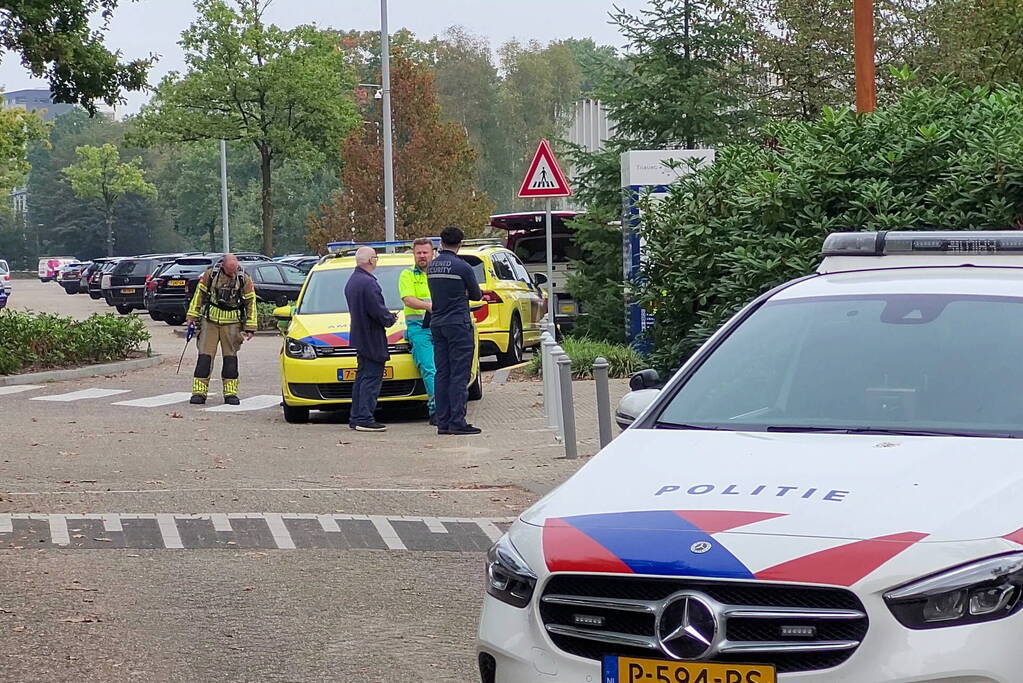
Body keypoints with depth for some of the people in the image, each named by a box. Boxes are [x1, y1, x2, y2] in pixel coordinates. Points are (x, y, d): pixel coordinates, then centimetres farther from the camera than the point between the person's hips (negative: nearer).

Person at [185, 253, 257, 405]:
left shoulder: (245, 280, -3)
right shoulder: (210, 275, -3)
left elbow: (251, 303, 3)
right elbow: (198, 295, 6)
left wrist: (250, 328, 0)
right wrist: (192, 318, 4)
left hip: (232, 324, 0)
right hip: (210, 322, 0)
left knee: (230, 357, 2)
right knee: (205, 356, -4)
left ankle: (231, 393, 7)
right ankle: (199, 393, -2)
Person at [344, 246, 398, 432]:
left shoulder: (352, 281, 13)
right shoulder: (368, 283, -20)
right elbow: (378, 311, -24)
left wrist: (388, 317, 15)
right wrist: (391, 319, -3)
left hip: (359, 335, 10)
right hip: (371, 337, -10)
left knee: (362, 378, 15)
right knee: (371, 378, -7)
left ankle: (356, 417, 18)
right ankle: (364, 419, -9)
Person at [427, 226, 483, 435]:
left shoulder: (431, 267, 8)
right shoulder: (462, 267, -11)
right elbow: (476, 295, 0)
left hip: (436, 323, 6)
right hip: (458, 324, -6)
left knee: (442, 374, 8)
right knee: (459, 375, -5)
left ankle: (443, 422, 8)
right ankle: (457, 422, -8)